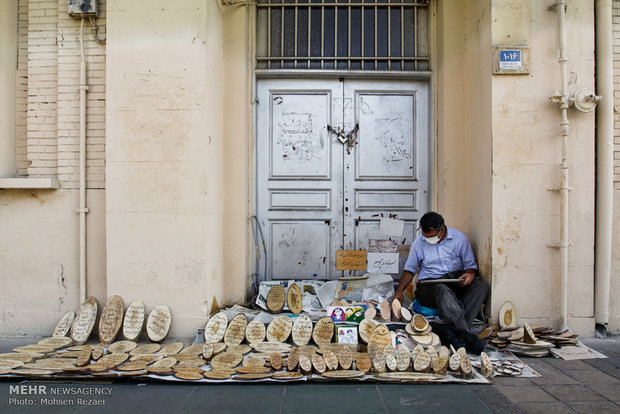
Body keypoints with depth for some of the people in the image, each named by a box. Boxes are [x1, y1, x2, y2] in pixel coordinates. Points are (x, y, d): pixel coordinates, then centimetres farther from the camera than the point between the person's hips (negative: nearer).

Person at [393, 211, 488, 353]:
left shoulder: (459, 238, 3)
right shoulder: (419, 243, 4)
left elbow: (470, 264, 9)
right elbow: (410, 269, 12)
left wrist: (470, 274, -16)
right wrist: (399, 291, -1)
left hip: (457, 283, 2)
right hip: (429, 286, -2)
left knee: (481, 286, -28)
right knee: (443, 291, -37)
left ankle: (449, 330, -39)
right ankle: (466, 334, -42)